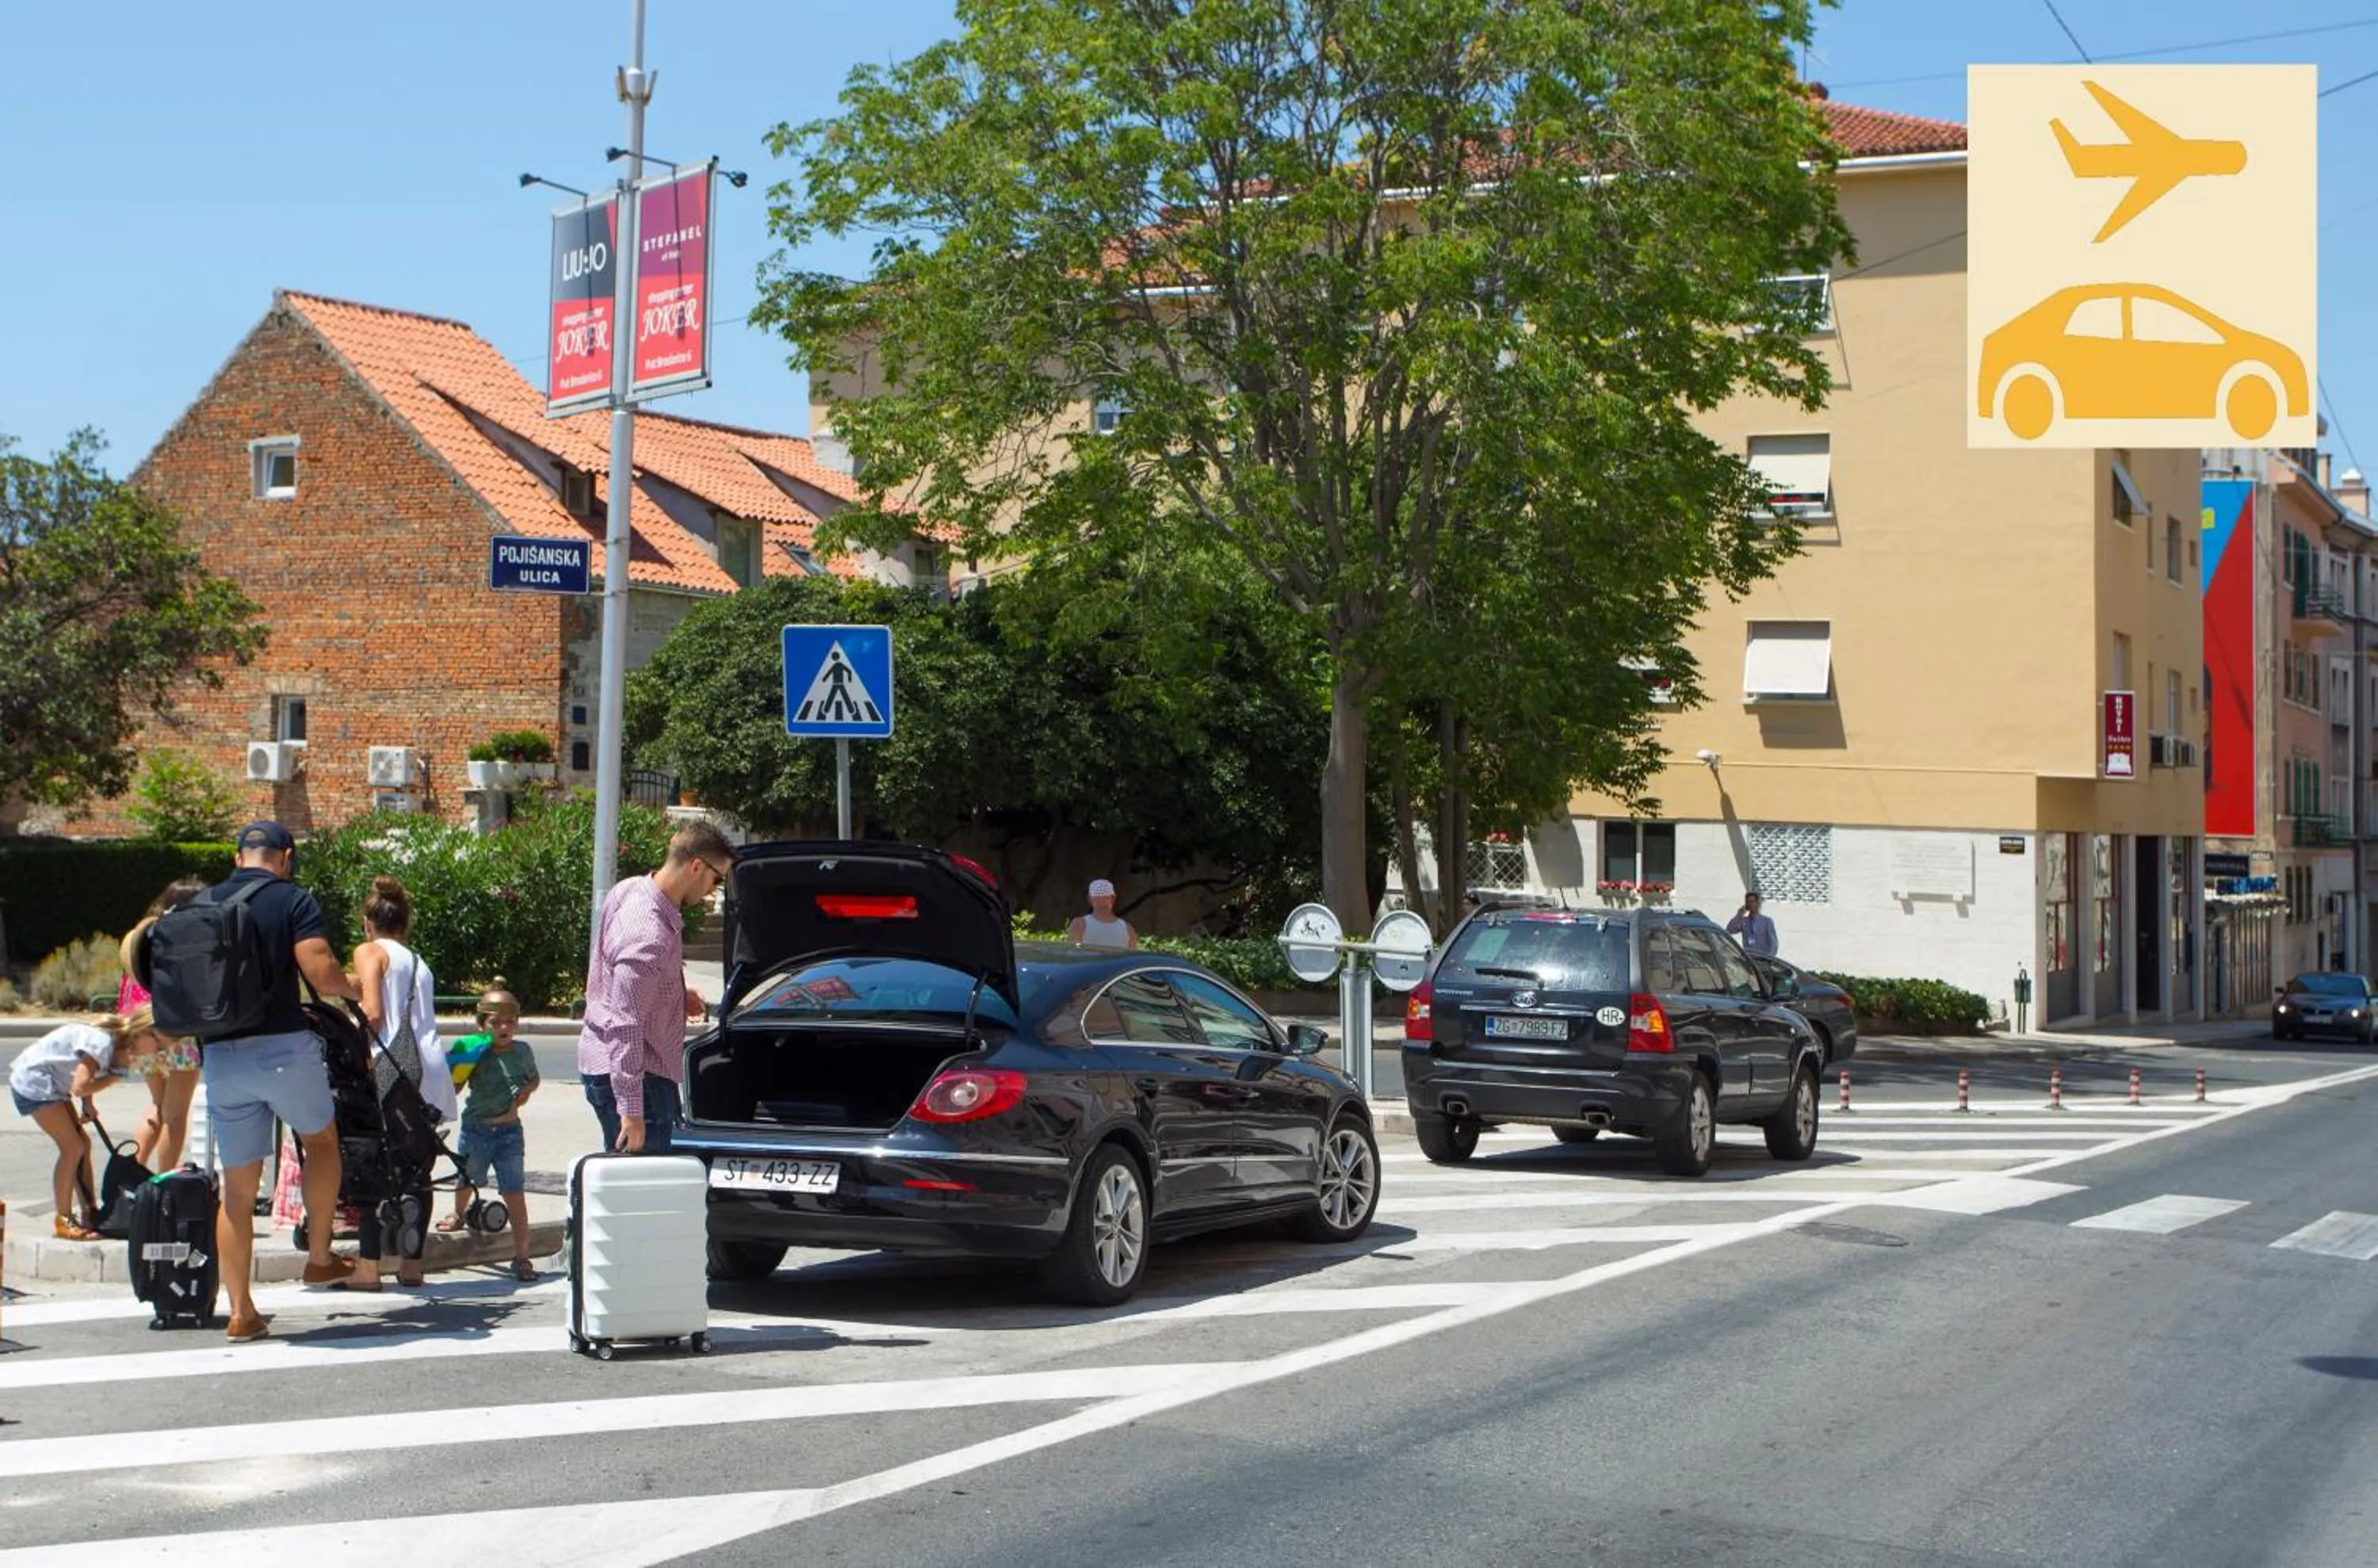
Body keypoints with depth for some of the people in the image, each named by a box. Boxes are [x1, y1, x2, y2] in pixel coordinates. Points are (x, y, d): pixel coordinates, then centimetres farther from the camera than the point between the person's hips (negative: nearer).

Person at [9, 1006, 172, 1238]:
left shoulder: (121, 1047, 1)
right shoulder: (103, 1042, -28)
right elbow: (79, 1088, -29)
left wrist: (88, 1104, -12)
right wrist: (114, 1077, -16)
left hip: (52, 1084, 10)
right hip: (33, 1079, -10)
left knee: (83, 1144, 8)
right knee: (73, 1147, -10)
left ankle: (90, 1216, 13)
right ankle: (63, 1222, -4)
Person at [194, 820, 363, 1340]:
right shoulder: (294, 900, -2)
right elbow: (321, 973, -14)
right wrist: (355, 991, 6)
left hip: (219, 1054, 4)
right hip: (283, 1046, -4)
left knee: (237, 1185, 9)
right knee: (321, 1140, 24)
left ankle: (241, 1312, 10)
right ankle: (319, 1257, 26)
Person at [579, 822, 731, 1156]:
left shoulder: (630, 889, 4)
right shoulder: (650, 936, -26)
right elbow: (624, 1026, -28)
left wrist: (678, 997, 12)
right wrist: (631, 1110, -28)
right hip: (633, 1076, -10)